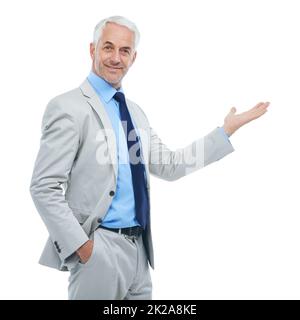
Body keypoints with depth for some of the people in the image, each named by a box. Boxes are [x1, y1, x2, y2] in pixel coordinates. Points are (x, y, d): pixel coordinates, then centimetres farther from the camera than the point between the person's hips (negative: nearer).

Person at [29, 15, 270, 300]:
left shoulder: (135, 112, 14)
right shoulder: (68, 107, -10)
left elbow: (168, 166, 12)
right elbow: (44, 188, -14)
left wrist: (228, 129, 11)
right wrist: (80, 245, -17)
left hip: (139, 247, 7)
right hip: (99, 248, -7)